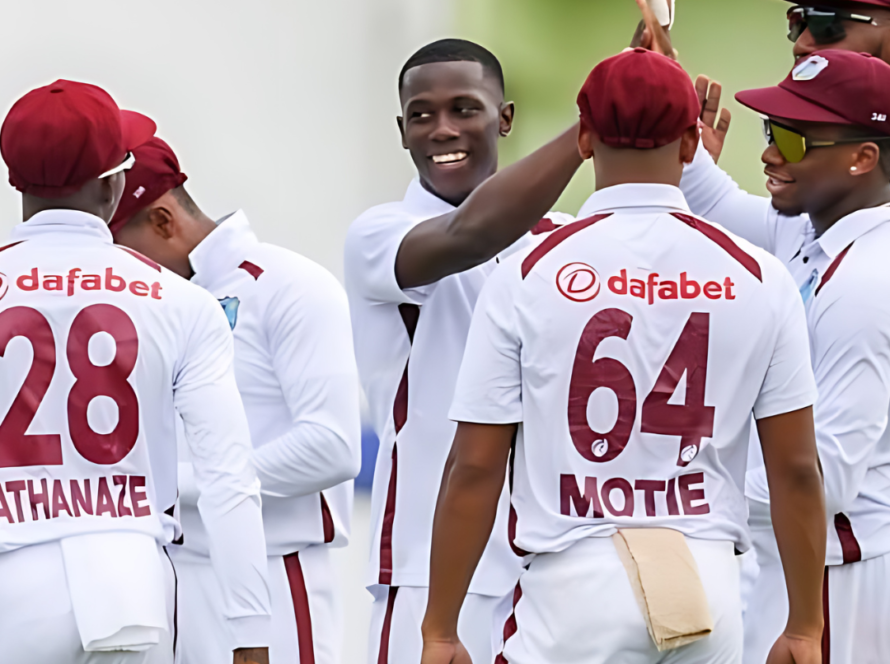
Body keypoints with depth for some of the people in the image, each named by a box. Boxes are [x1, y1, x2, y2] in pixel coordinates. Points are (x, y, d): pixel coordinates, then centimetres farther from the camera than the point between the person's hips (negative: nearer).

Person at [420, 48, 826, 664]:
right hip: (709, 587, 2)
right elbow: (797, 469, 5)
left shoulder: (529, 274, -2)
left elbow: (475, 469, -2)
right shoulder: (758, 277, 3)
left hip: (576, 585, -2)